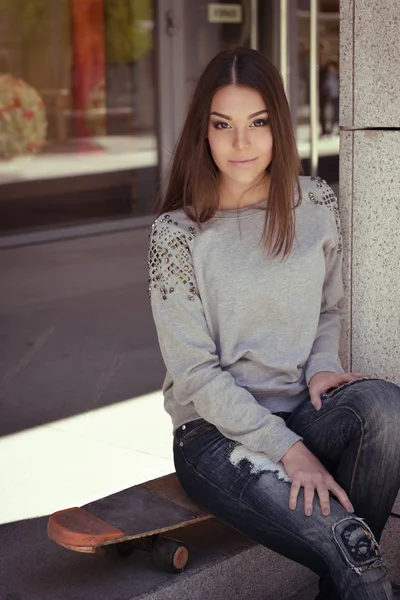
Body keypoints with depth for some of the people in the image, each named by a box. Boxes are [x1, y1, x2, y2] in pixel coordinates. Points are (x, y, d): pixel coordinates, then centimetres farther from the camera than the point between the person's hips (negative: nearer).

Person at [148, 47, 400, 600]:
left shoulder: (317, 204, 3)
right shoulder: (177, 233, -10)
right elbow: (197, 373, -11)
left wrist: (322, 366, -5)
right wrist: (287, 448, -20)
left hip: (301, 410, 5)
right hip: (215, 431, -4)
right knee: (348, 545, -29)